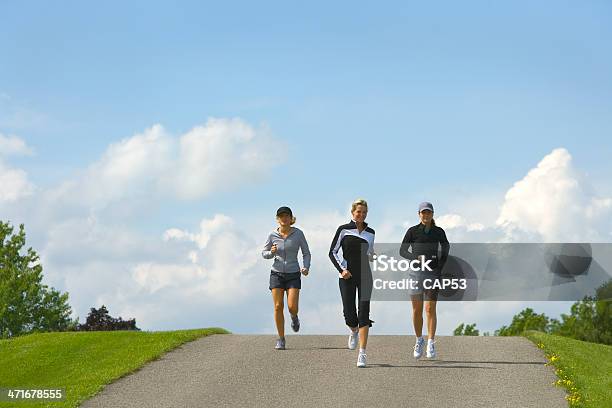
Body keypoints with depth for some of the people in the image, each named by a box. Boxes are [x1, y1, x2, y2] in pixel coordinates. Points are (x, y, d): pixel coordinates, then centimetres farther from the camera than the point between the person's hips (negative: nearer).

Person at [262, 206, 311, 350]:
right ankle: (281, 339, 6)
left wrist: (306, 267, -13)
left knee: (292, 307, -13)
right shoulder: (273, 235, -2)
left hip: (293, 275, -1)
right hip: (277, 273, 1)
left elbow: (306, 253, 4)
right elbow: (264, 253, 9)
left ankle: (294, 318, 26)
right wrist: (271, 252, -13)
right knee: (278, 307, -5)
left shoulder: (298, 233, -4)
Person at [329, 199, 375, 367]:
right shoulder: (344, 230, 0)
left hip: (365, 276, 2)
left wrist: (373, 255, 1)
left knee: (364, 314, -8)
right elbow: (333, 252, 1)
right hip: (347, 276, -1)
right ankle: (354, 331, 31)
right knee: (349, 313, -7)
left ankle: (362, 354, -10)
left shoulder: (370, 233, 10)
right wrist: (341, 269, -11)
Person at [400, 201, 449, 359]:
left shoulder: (439, 232, 5)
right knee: (417, 309, 3)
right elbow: (402, 251, 3)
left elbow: (445, 250, 15)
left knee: (430, 309, -8)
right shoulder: (412, 231, 2)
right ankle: (419, 340, 22)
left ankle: (431, 345, -7)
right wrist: (415, 258, -15)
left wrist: (440, 266, 1)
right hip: (416, 272, 0)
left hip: (433, 273, 0)